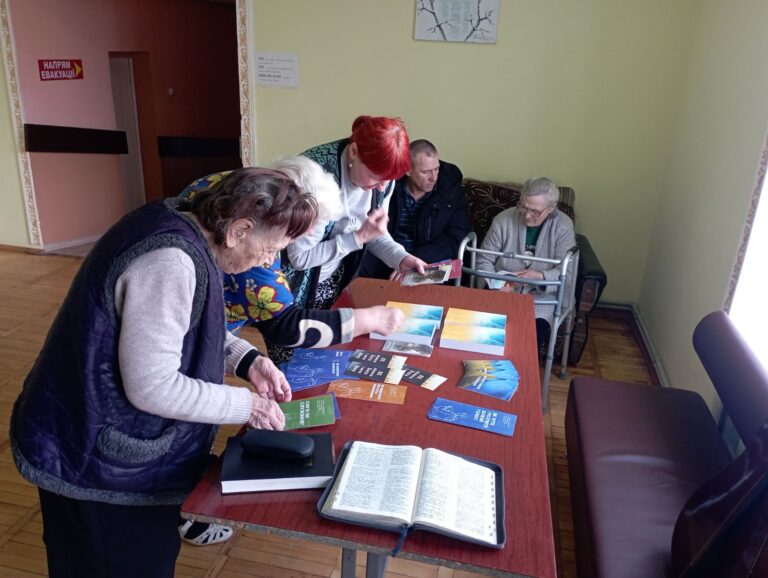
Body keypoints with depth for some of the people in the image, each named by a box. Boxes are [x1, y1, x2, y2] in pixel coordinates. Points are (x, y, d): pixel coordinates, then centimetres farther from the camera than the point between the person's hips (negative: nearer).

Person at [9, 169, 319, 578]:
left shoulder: (183, 229, -1)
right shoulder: (170, 262, -31)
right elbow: (152, 387, -29)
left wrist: (247, 360, 0)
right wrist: (246, 405, -18)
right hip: (94, 455, -9)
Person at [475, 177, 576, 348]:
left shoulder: (563, 226, -5)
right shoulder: (503, 220, -4)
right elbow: (484, 260, 1)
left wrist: (540, 276, -28)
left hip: (542, 297, 0)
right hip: (503, 293, 1)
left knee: (534, 333, -27)